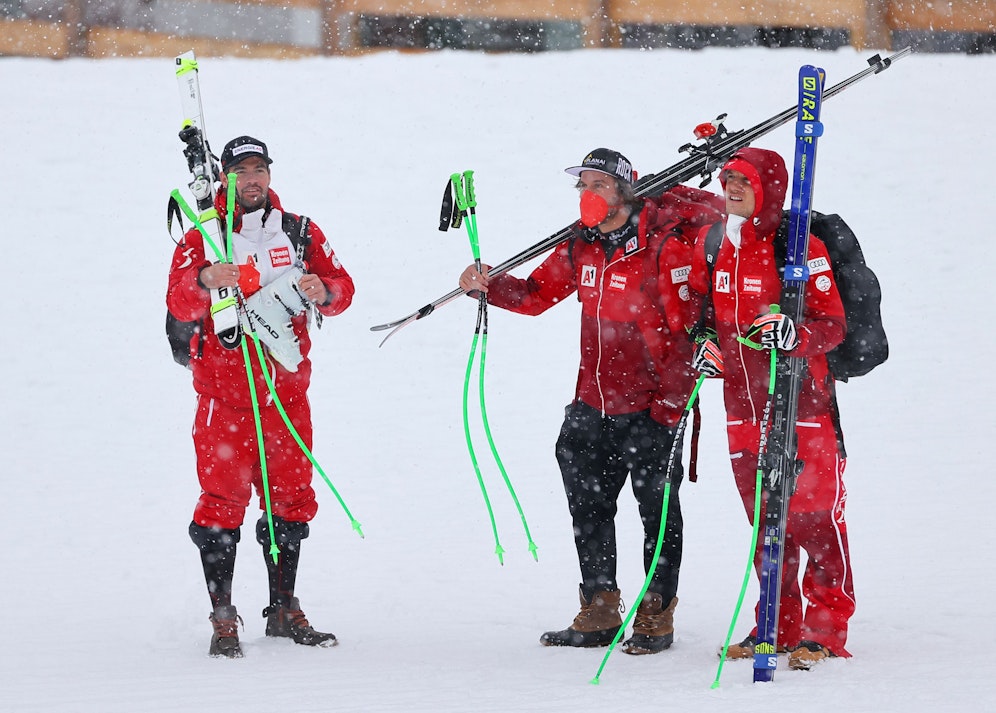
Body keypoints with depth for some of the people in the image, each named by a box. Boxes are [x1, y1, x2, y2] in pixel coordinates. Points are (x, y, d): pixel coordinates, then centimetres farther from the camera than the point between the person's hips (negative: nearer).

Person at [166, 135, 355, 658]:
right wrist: (205, 280, -34)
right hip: (224, 392, -3)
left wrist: (322, 291, -20)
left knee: (291, 497, 7)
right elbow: (179, 302, -12)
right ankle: (223, 618, -2)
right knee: (223, 499, -7)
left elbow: (341, 290, 3)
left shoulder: (301, 234, 10)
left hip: (286, 389, 3)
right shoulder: (202, 237, 1)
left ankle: (284, 609, 19)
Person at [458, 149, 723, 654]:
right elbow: (537, 293, 13)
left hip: (650, 403, -7)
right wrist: (488, 286, -1)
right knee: (588, 504, 11)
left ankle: (656, 618, 10)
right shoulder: (581, 246, 7)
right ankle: (599, 613, 21)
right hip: (593, 402, 7)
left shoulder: (663, 243, -13)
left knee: (657, 507, 2)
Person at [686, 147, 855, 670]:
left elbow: (833, 325, -9)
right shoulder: (711, 244, 10)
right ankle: (780, 624, 18)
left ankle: (826, 630, -1)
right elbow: (699, 307, 24)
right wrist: (701, 345, 5)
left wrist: (795, 335, -28)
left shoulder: (802, 248, -9)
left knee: (814, 515, -6)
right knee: (764, 519, 10)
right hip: (744, 404, 6)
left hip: (802, 401, -6)